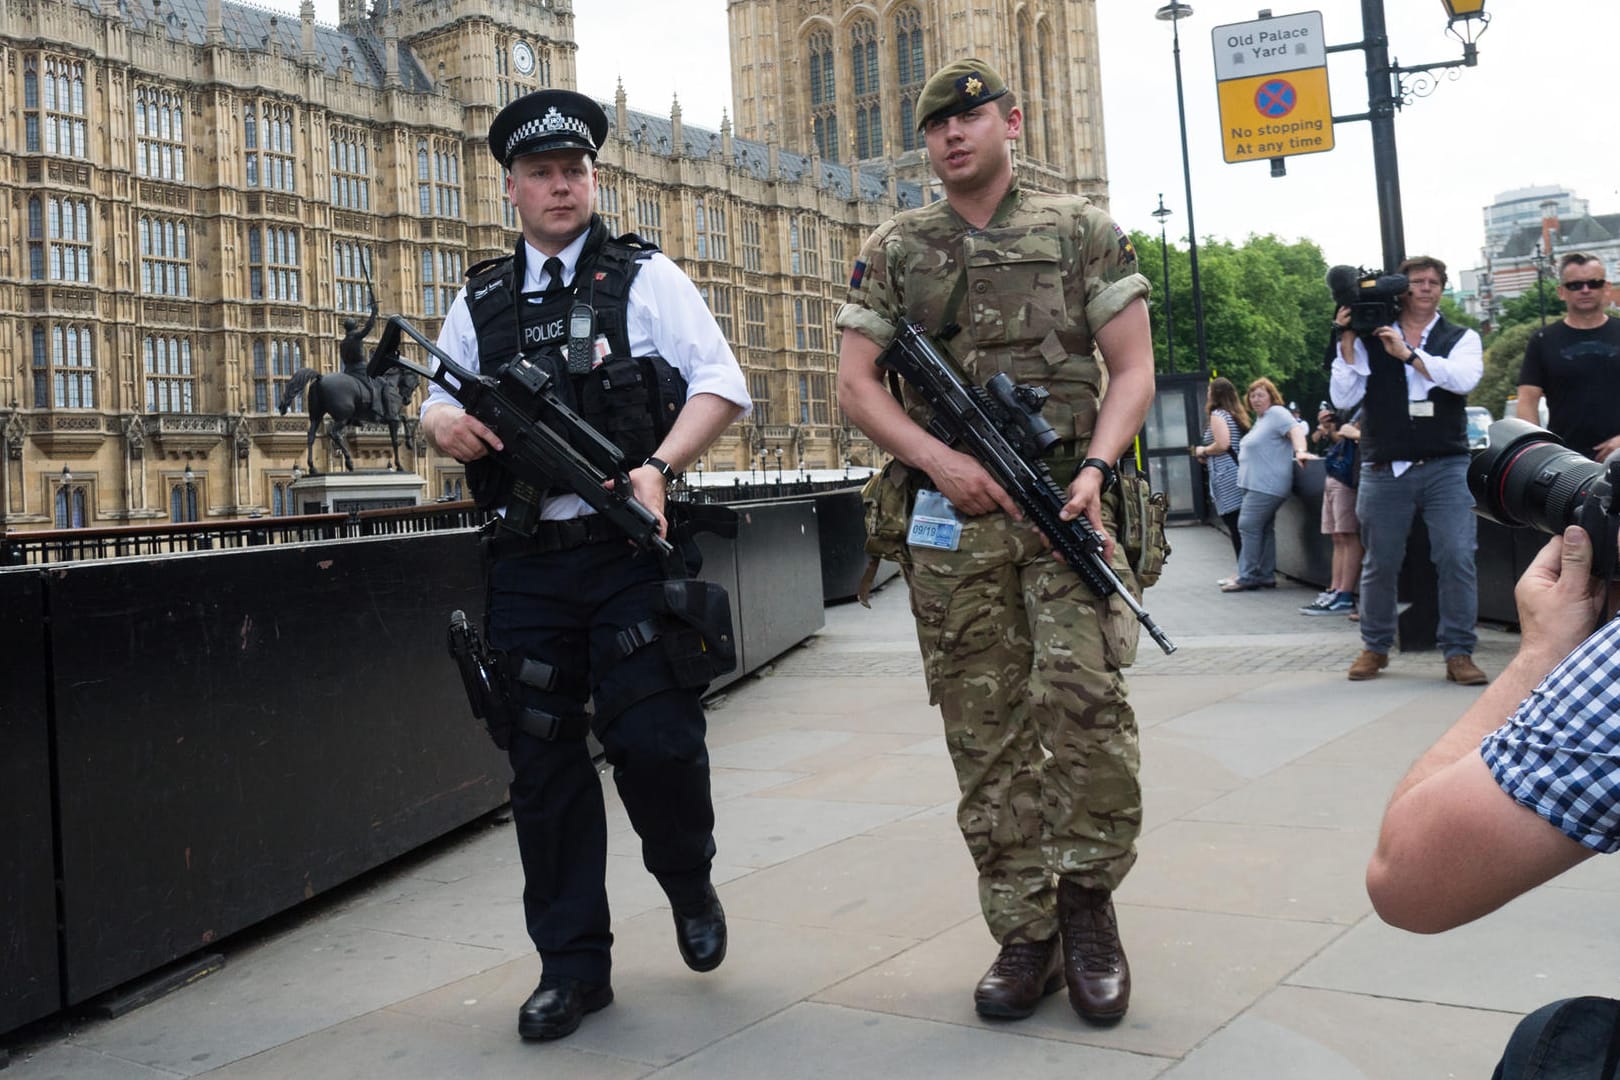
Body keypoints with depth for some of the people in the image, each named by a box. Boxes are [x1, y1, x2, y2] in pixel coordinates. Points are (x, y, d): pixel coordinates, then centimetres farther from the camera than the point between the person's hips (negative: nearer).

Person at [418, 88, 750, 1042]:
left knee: (655, 740, -6)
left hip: (631, 551, -3)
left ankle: (689, 884, 27)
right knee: (544, 764, 6)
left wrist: (659, 468, -20)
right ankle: (573, 963, 19)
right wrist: (444, 423, -3)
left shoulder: (645, 278, 4)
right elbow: (437, 401, 22)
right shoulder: (480, 301, 15)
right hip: (526, 568, 4)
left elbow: (722, 386, -4)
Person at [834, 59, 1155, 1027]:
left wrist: (1096, 466, -13)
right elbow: (856, 383, 6)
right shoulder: (895, 250, 12)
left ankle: (1088, 898, 2)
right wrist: (944, 461, -9)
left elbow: (1133, 369, 5)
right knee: (986, 735, 3)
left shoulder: (1084, 231, 8)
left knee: (1082, 689, -20)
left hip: (1065, 505, -1)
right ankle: (1024, 937, 14)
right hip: (952, 520, 2)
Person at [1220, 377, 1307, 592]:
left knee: (1248, 526, -12)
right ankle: (1266, 576, 17)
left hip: (1266, 485, -11)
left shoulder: (1277, 413, -11)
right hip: (1258, 484, 11)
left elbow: (1295, 430, -26)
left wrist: (1299, 451, -42)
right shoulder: (1261, 418, 19)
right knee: (1264, 529, 12)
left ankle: (1247, 577, -10)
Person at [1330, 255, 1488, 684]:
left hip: (1446, 468, 0)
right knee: (1379, 563, 7)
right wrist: (1347, 341, -6)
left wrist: (1408, 353, -13)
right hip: (1384, 471, 0)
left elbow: (1464, 378, -11)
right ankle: (1375, 647, 23)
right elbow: (1342, 397, 0)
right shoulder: (1370, 338, 9)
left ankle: (1458, 652, 1)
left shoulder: (1461, 338, 9)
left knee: (1457, 559, -9)